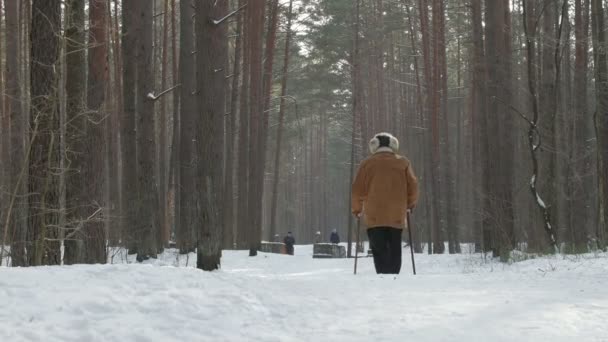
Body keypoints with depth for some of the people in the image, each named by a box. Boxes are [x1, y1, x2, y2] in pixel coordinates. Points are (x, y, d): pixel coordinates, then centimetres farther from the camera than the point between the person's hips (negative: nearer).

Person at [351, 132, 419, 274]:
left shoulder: (367, 163, 6)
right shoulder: (403, 162, 9)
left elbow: (357, 190, 4)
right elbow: (413, 186, 7)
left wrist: (357, 210, 17)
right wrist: (410, 204, 24)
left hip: (374, 216, -1)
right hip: (397, 216, 1)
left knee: (379, 251, -3)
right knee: (394, 250, 8)